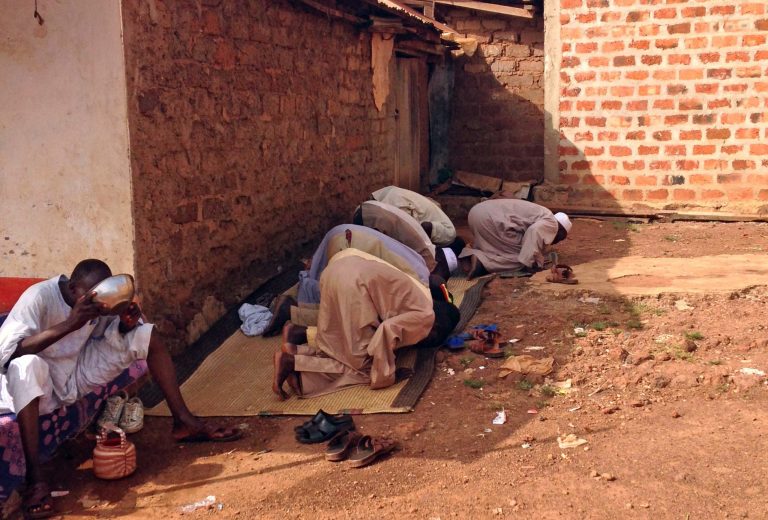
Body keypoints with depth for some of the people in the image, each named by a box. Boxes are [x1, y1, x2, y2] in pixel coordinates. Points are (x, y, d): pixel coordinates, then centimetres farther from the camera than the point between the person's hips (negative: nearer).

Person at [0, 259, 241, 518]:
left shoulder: (98, 300, -9)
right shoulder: (39, 298, -26)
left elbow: (114, 333, 2)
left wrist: (128, 323, -23)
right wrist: (69, 324, -43)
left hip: (76, 374, 6)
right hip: (37, 382, -6)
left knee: (146, 335, -5)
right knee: (26, 365, -42)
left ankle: (184, 422, -3)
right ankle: (35, 479, -41)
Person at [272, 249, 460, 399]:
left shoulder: (421, 302, 27)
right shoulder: (426, 317, 0)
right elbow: (388, 331, -15)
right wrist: (381, 375, -8)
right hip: (354, 281, -9)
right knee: (364, 366, -3)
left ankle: (300, 334, 4)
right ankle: (294, 361, -13)